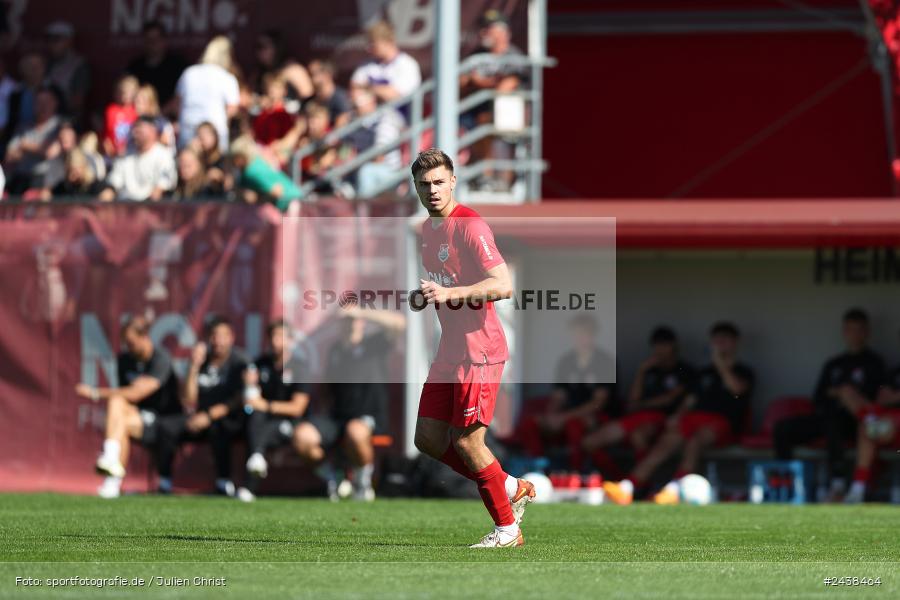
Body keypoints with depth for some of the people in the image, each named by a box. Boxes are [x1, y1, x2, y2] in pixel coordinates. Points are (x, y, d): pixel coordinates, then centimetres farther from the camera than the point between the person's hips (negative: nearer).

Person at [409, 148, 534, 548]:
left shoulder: (469, 226, -15)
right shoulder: (428, 229, 13)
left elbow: (503, 285, -25)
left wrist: (449, 293, -32)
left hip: (479, 351, -9)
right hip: (449, 352, 9)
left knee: (466, 442, -8)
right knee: (428, 438, 6)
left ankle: (507, 528, 7)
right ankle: (511, 489, 20)